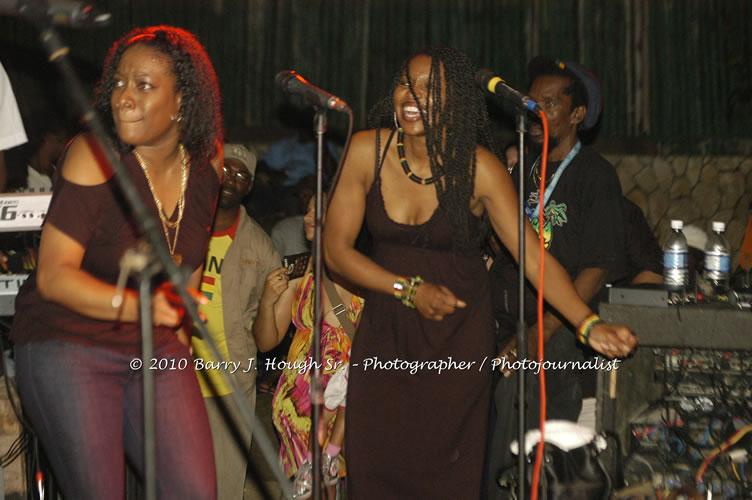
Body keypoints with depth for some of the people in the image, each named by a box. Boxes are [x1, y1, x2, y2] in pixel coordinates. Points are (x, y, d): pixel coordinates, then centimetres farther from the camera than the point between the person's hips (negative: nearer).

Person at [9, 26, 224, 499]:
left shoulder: (207, 160, 0)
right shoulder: (96, 155, -16)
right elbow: (53, 274, -21)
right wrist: (138, 306, -34)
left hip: (155, 351, 5)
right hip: (69, 345, -4)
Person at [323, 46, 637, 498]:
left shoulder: (478, 168, -13)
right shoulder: (368, 150, -9)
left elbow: (533, 255, -14)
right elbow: (337, 249, -4)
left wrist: (589, 324, -25)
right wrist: (409, 288, -14)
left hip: (459, 336, -2)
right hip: (386, 329, 2)